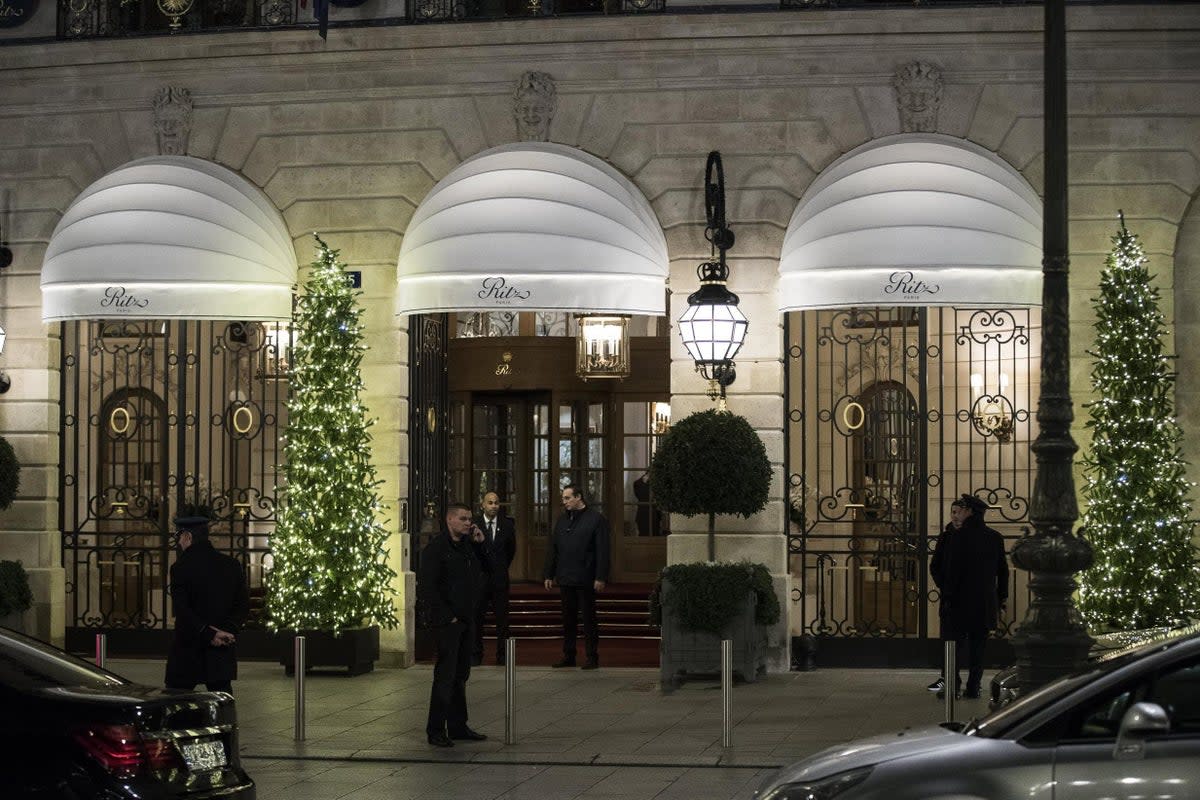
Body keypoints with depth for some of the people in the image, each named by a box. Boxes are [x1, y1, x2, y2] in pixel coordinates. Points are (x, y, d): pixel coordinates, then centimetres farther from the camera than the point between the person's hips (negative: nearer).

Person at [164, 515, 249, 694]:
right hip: (223, 653, 4)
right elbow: (243, 606, 3)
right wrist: (228, 631, -6)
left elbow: (182, 611, -15)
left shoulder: (180, 567, -8)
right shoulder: (232, 565, 6)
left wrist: (209, 635, -14)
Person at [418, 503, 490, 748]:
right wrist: (447, 616, -15)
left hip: (466, 620, 8)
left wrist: (480, 544, 6)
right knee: (445, 675, -7)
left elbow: (483, 570, 17)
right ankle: (436, 730, -2)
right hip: (446, 621, -8)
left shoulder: (468, 545, 12)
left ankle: (458, 726, 20)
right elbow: (426, 587, -15)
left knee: (461, 674, 12)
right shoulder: (435, 547, -11)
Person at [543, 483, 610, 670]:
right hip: (565, 578, 5)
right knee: (568, 619, 9)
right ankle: (568, 656, 15)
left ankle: (592, 657, 5)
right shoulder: (562, 520, 12)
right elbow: (552, 549, 15)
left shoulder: (596, 519, -5)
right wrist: (548, 575, 10)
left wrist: (601, 577, -14)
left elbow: (602, 551, -9)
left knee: (589, 619, 0)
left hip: (585, 580, -5)